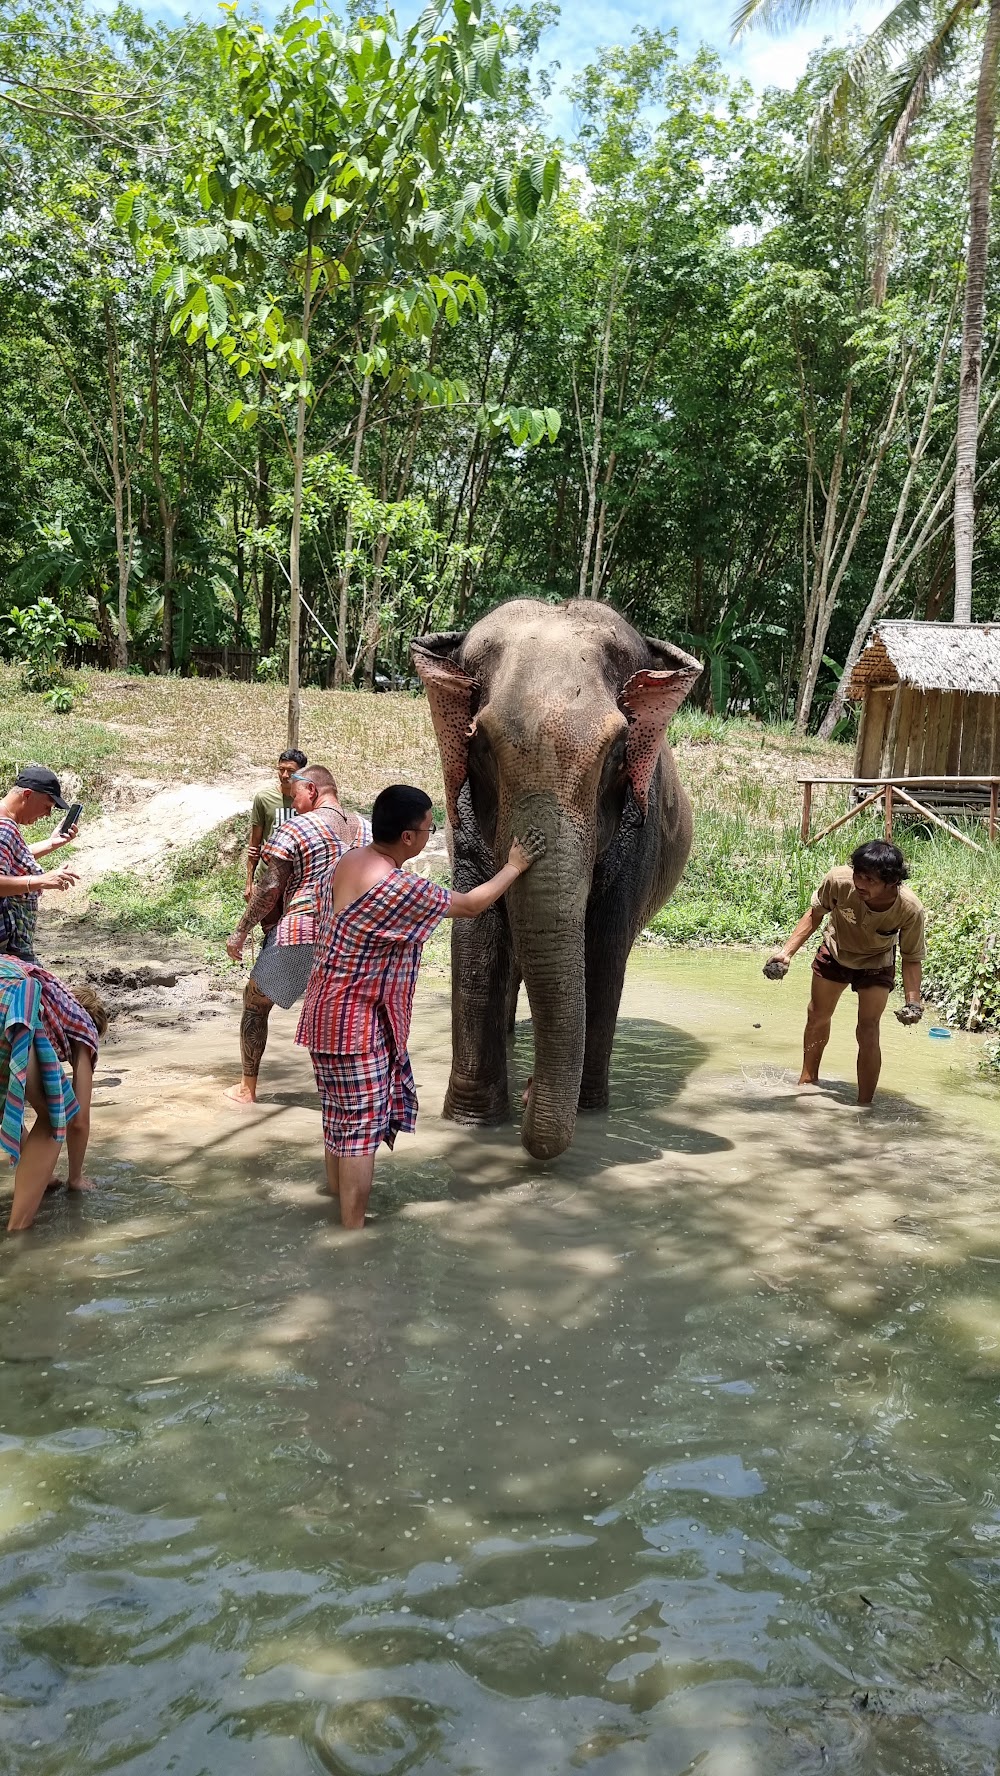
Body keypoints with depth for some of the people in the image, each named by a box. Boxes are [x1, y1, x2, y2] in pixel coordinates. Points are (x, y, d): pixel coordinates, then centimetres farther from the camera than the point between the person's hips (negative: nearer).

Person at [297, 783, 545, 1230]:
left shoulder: (352, 861, 3)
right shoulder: (396, 887, -25)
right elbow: (468, 906, -12)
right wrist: (514, 868, 3)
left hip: (335, 1009, 10)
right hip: (355, 1020, -10)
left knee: (342, 1118, 22)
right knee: (361, 1129, -1)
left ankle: (337, 1201, 37)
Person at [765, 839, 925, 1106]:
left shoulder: (910, 910, -38)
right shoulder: (838, 881, -38)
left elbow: (911, 959, -22)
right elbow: (815, 915, -16)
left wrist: (913, 1002, -36)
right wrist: (787, 952, -24)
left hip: (877, 965, -2)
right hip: (835, 953, 3)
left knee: (868, 1032, -13)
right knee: (817, 1017, 19)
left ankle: (864, 1107, -1)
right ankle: (808, 1079, 44)